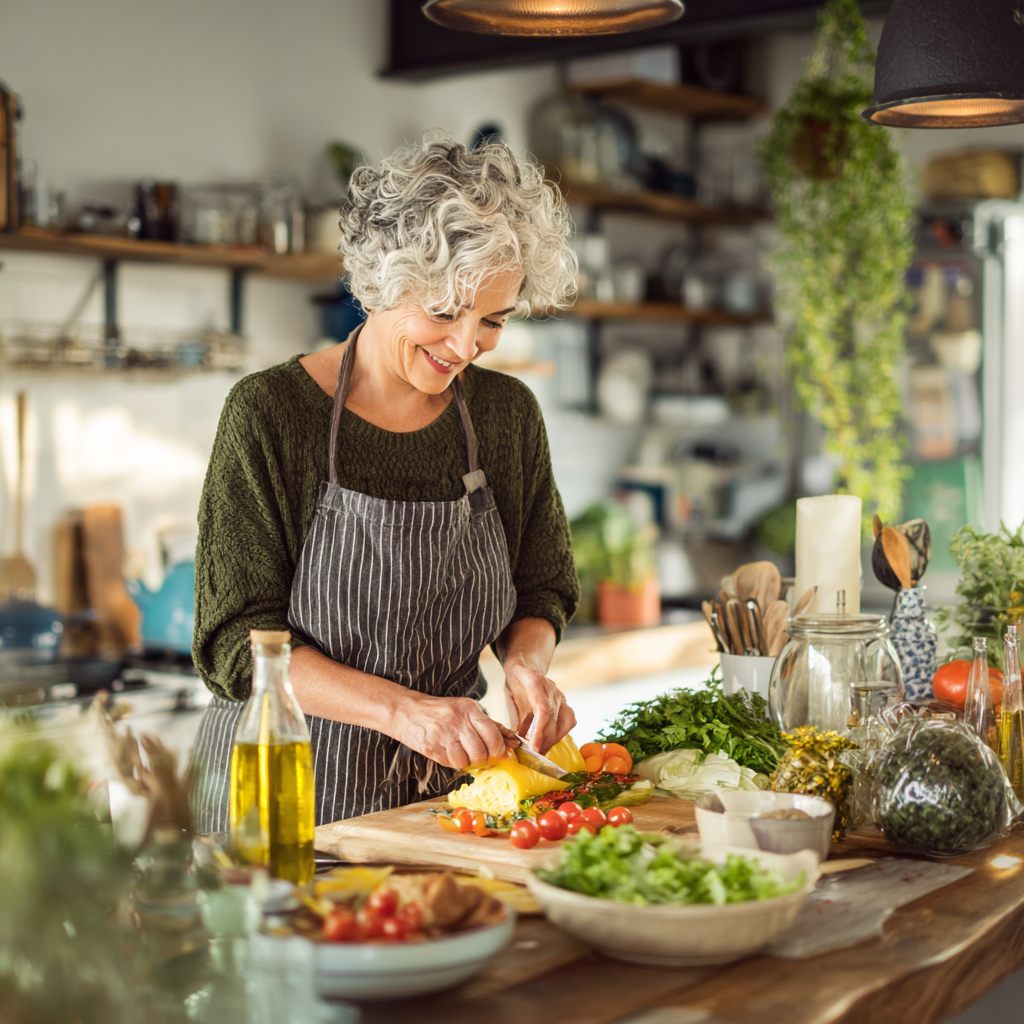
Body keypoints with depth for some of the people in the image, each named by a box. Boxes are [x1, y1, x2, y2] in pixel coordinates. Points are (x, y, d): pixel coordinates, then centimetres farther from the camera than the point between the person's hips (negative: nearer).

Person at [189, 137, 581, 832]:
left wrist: (526, 662, -9)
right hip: (289, 790, -3)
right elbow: (237, 642, -12)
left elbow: (542, 592, 14)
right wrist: (401, 708, -23)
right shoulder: (270, 412, -9)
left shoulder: (509, 414, 4)